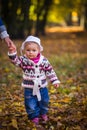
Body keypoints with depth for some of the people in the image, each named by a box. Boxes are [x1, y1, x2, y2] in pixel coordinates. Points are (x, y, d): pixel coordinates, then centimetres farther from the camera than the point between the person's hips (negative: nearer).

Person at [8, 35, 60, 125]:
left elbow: (50, 71, -1)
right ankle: (34, 117, 23)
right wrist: (12, 53, -47)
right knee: (31, 104, 2)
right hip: (29, 88, -2)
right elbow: (15, 60, -29)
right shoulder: (23, 60, -13)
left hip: (42, 87, 2)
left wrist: (55, 81, -3)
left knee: (44, 102, 18)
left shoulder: (44, 61, -9)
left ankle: (43, 114, 43)